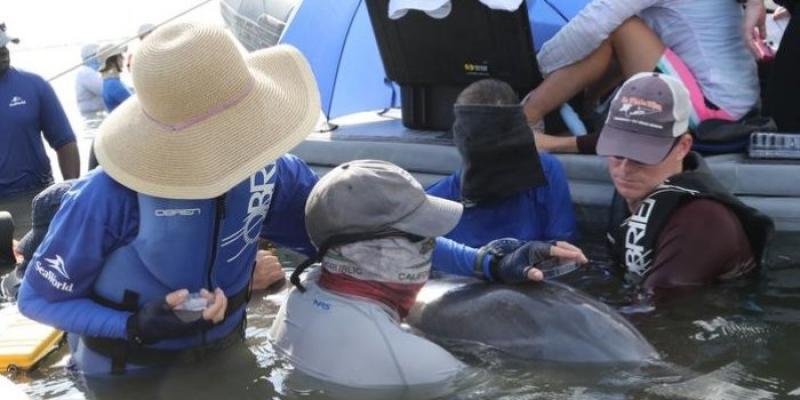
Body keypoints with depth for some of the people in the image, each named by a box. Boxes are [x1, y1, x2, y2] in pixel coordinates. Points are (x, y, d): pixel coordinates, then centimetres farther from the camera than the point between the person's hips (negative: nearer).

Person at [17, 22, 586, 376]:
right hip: (128, 375, -4)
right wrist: (136, 325, -33)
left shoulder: (267, 171, -17)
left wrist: (486, 265, -17)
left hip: (223, 359, 4)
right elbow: (37, 297, -16)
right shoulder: (112, 194, -30)